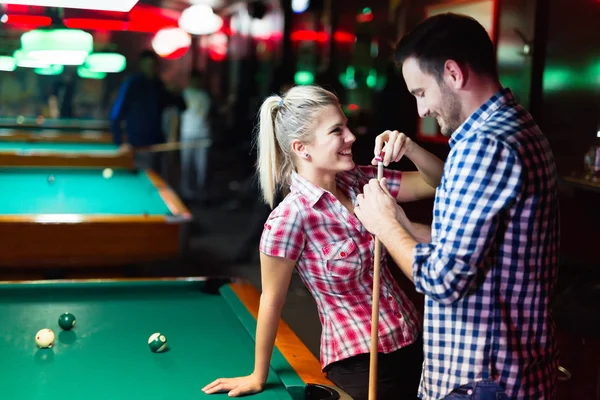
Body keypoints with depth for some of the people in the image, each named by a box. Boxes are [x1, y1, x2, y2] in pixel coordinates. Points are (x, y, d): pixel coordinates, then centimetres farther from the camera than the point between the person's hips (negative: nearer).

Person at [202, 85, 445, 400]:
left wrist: (409, 147, -17)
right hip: (361, 365, -6)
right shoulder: (291, 217, -22)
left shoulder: (358, 181, -4)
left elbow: (438, 184, 2)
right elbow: (272, 300, -13)